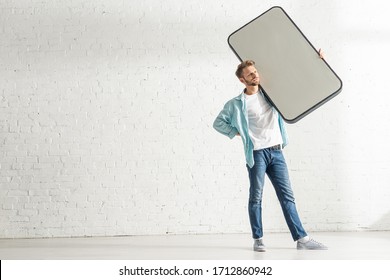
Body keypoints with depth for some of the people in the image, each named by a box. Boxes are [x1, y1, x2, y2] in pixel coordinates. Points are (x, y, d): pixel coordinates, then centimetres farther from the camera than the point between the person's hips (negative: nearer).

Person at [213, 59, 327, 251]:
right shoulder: (236, 104, 3)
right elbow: (218, 123, 5)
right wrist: (237, 133, -1)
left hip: (276, 151, 3)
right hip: (257, 153, -3)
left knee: (287, 196, 2)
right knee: (256, 197, 1)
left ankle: (301, 239, 2)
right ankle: (258, 239, 10)